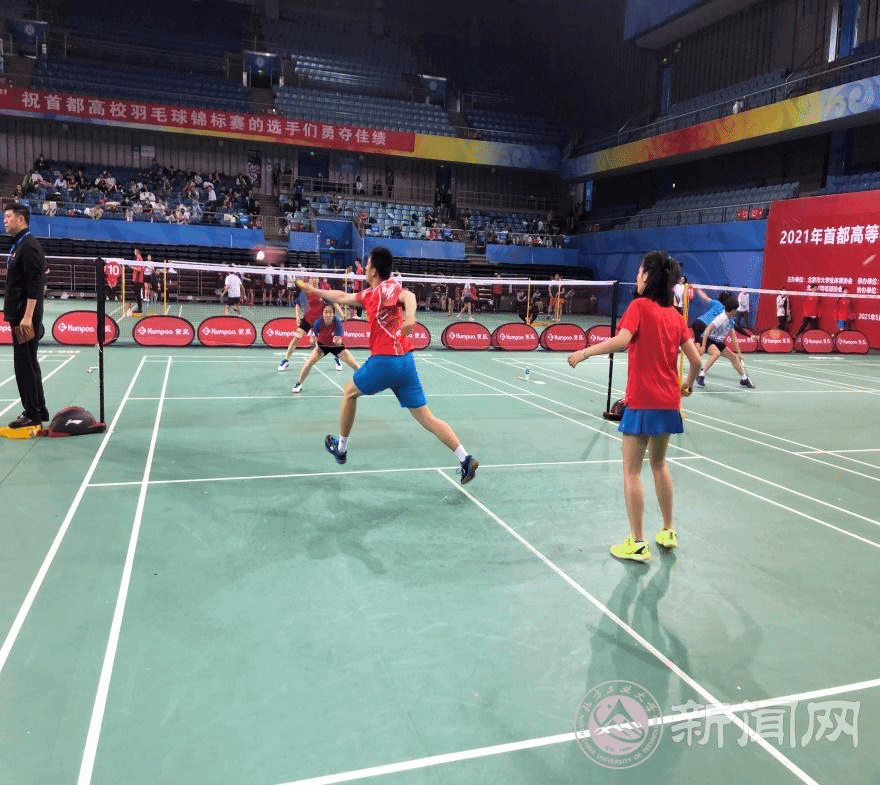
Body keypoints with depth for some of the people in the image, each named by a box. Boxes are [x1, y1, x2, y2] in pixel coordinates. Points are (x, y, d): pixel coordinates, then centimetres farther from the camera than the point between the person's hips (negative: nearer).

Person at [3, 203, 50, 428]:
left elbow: (35, 283, -20)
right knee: (28, 364, 14)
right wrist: (15, 314, 18)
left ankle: (33, 414, 3)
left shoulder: (28, 245, -13)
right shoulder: (18, 245, 17)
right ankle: (38, 411, 22)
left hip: (26, 317, -10)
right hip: (19, 315, 10)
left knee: (25, 365, -5)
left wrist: (28, 316, -24)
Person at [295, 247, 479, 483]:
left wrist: (409, 316, -50)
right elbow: (342, 297, 36)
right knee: (426, 417, 4)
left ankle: (341, 448, 31)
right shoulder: (369, 293, 19)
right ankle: (465, 459, -5)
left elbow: (407, 295, -29)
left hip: (384, 360, -8)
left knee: (349, 391, 18)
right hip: (405, 360, 8)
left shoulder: (387, 286, -6)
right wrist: (315, 290, 46)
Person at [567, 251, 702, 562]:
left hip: (642, 402, -7)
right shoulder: (675, 315, 8)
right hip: (669, 402, 7)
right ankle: (668, 532, 31)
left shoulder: (640, 306, -9)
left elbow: (621, 340, -26)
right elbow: (695, 358, 7)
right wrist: (688, 383, 24)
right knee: (659, 464, 22)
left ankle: (637, 544, 5)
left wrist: (585, 352, -18)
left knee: (632, 470, 2)